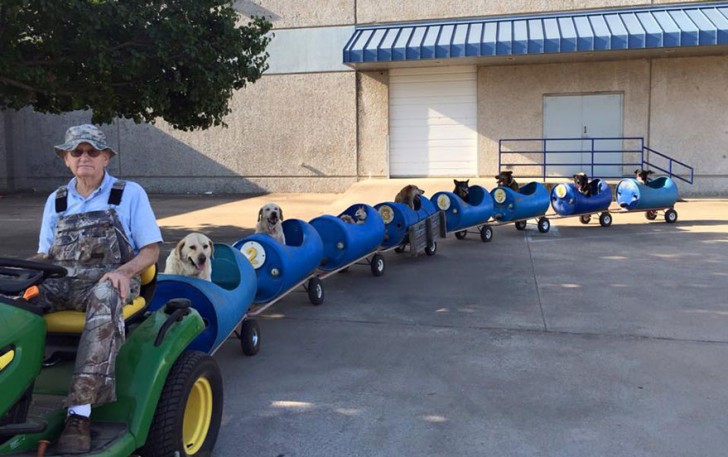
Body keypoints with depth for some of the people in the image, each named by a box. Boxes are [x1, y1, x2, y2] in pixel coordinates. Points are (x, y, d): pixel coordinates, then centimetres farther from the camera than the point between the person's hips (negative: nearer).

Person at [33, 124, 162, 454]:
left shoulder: (130, 194, 8)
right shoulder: (56, 201, 20)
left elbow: (151, 251, 4)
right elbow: (44, 253, 20)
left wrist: (123, 270, -17)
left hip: (107, 281, -4)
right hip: (60, 281, 4)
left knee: (103, 300, -41)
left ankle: (79, 412, -44)